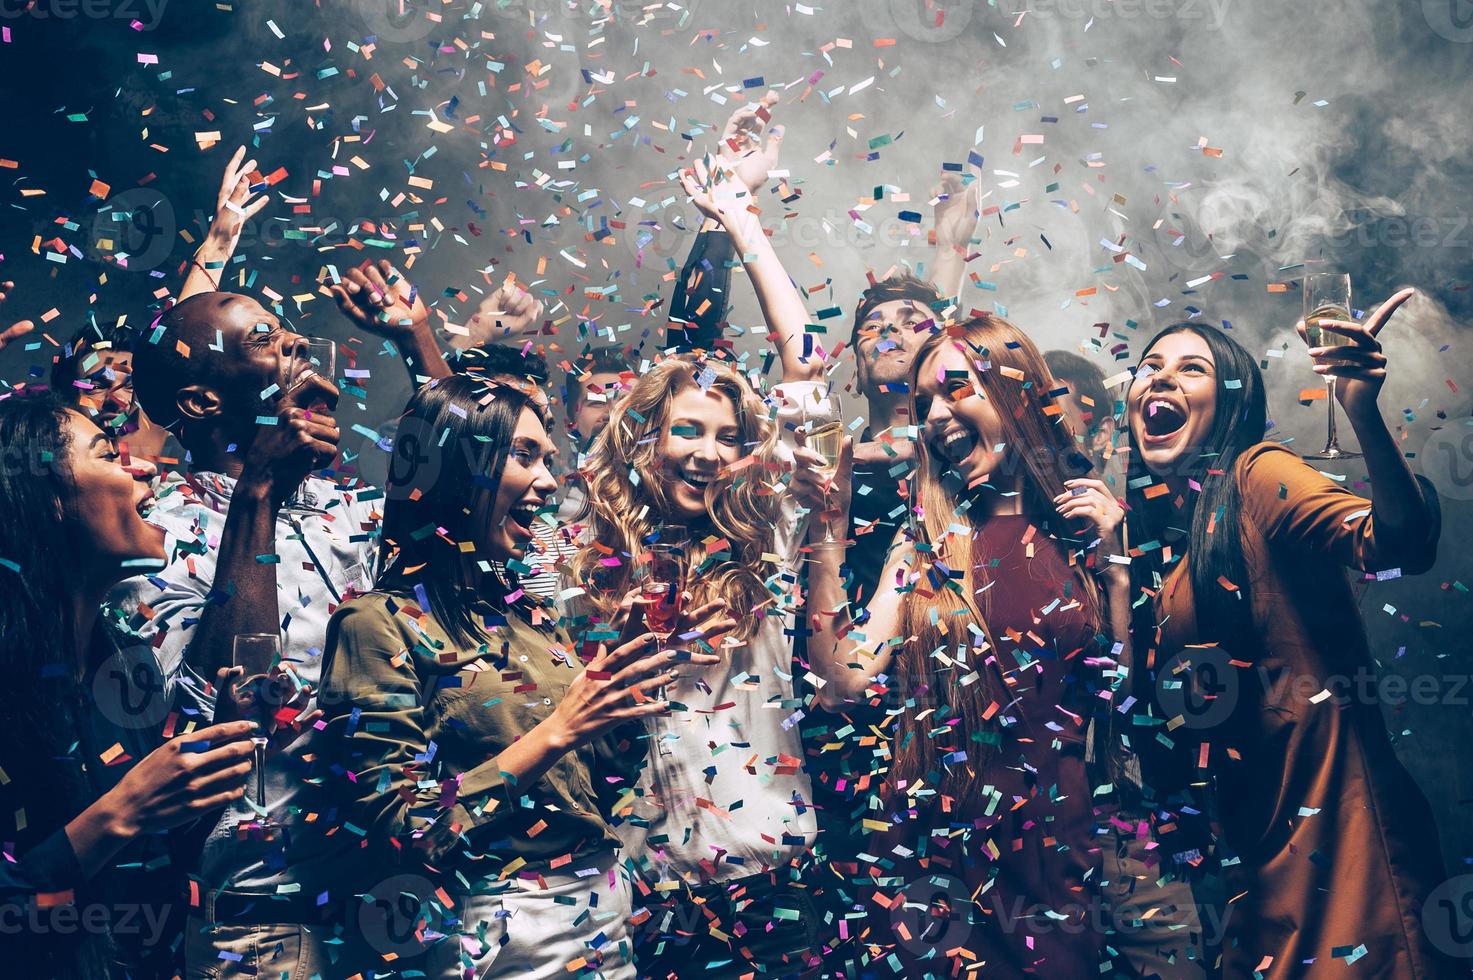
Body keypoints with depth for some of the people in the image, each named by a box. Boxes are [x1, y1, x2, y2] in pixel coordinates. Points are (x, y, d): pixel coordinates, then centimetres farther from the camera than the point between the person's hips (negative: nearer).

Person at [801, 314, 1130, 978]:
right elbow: (845, 684, -11)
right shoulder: (926, 549, 2)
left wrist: (1113, 561, -9)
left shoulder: (1084, 532, 0)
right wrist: (828, 529, -11)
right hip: (937, 836, 1)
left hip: (1053, 834, 0)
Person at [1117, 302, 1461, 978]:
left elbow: (1398, 546, -27)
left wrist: (1364, 413, -40)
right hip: (1232, 814, 7)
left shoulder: (1254, 477, -9)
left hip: (1320, 792, -6)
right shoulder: (1147, 523, 9)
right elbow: (1131, 682, 9)